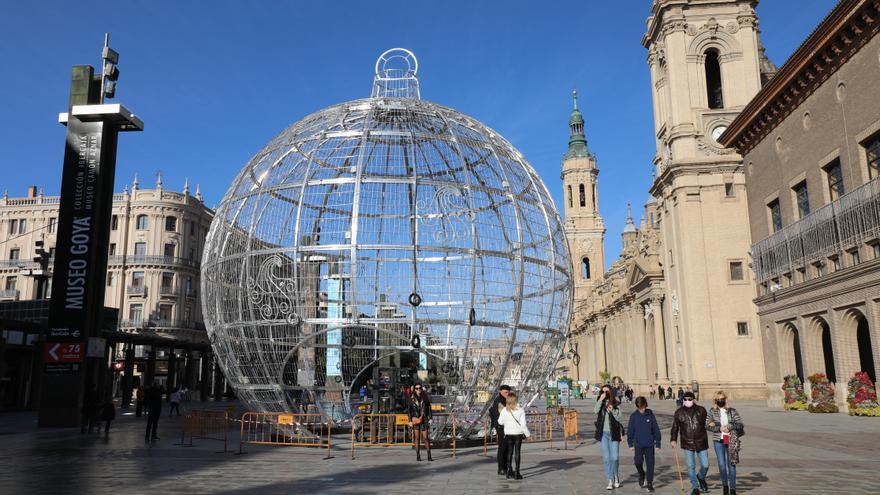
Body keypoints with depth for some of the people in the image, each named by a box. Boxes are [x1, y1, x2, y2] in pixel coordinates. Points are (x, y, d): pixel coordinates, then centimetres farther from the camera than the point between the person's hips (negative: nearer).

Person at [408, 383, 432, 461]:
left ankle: (429, 455, 0)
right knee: (417, 438, 2)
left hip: (424, 419, -1)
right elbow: (410, 411, 8)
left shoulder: (425, 398, 5)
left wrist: (430, 419, -1)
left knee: (425, 437, -5)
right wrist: (410, 420, 1)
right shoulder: (412, 399, 5)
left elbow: (429, 409, 6)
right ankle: (418, 456, 8)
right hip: (415, 420, 1)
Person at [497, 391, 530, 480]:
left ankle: (509, 470, 14)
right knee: (517, 452, 3)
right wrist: (527, 434, 0)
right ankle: (517, 472, 2)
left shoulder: (504, 410, -7)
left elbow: (500, 422, 3)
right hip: (518, 434, -2)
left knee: (509, 452, 13)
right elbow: (523, 424, -12)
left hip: (508, 434, 2)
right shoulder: (520, 410, -12)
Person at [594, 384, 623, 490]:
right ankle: (610, 481, 8)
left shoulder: (615, 404, -1)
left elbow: (619, 418, -6)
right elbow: (595, 410, -17)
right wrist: (601, 399, -22)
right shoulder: (600, 403, 3)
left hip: (614, 433, -1)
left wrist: (612, 410, -21)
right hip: (604, 434, 1)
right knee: (606, 458, 0)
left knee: (615, 457, 0)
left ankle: (616, 476, 28)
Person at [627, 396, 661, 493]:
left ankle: (649, 483, 14)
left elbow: (656, 430, 2)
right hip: (638, 444, 0)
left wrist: (658, 444, 2)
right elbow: (630, 430, 3)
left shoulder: (650, 415, -3)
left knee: (650, 464, 1)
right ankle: (641, 474, 21)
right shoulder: (633, 416, -2)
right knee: (638, 461, -10)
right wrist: (630, 444, 3)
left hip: (650, 444, 0)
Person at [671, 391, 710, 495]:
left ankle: (701, 477, 39)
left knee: (705, 465, 6)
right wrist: (673, 439, 1)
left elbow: (707, 423, 11)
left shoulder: (701, 410, -2)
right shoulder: (679, 412, -1)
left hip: (701, 442, 0)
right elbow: (675, 427, 5)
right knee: (690, 467, 3)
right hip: (687, 444, 0)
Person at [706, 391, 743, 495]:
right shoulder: (712, 411, 4)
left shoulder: (732, 411, 4)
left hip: (731, 440, 0)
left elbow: (740, 424, -1)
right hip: (718, 440, 0)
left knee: (731, 464, -1)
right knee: (721, 465, 2)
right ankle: (725, 485, 20)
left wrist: (728, 427, -13)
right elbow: (707, 425, 0)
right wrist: (719, 428, -13)